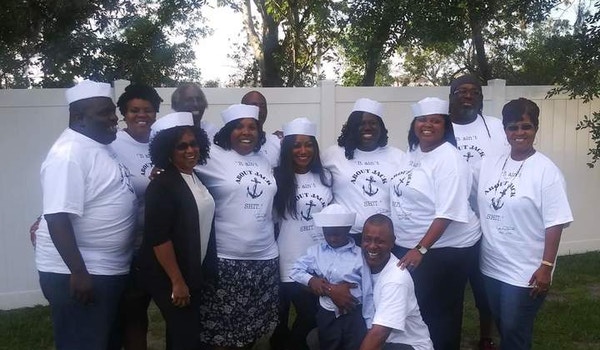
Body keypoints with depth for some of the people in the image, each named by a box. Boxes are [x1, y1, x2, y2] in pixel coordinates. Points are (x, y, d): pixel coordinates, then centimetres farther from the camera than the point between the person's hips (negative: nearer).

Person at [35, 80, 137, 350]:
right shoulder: (70, 152, -20)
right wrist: (78, 272, -27)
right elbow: (57, 217, -26)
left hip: (107, 270, 10)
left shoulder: (97, 146, 9)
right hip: (79, 274, -10)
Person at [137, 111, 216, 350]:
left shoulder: (196, 178, 7)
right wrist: (177, 281, -22)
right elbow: (158, 238, -23)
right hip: (168, 277, -8)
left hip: (193, 273, 8)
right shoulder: (162, 185, -18)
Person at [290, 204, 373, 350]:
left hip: (354, 315, -3)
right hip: (326, 315, 3)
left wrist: (370, 325, -6)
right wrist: (311, 280, -13)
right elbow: (295, 270, 6)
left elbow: (368, 293, -6)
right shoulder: (316, 251, 3)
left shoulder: (360, 255, -7)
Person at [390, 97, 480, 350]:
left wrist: (421, 249, -27)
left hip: (445, 250, -8)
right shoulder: (413, 152, 6)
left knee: (438, 314, 7)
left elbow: (448, 214, -23)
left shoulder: (449, 159, -18)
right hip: (407, 246, 8)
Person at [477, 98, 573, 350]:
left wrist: (546, 267, -17)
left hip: (525, 272, -5)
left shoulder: (546, 171, -12)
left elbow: (554, 224, -14)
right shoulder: (489, 164, 3)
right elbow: (481, 209, 9)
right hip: (490, 266, 5)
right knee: (502, 328, 20)